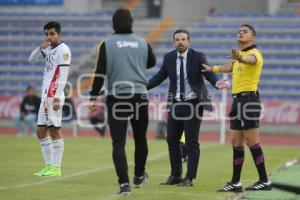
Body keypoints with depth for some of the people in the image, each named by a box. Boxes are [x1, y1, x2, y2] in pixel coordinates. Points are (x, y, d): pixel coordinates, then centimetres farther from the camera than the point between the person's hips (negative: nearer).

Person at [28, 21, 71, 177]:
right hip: (45, 95, 9)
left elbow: (62, 76, -15)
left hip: (54, 96, -9)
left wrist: (57, 98, -21)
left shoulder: (63, 50, -9)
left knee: (54, 129, -7)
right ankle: (49, 165, 14)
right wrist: (41, 47, 3)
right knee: (41, 131, 9)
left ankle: (56, 167, -5)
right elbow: (31, 59, 22)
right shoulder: (49, 49, 17)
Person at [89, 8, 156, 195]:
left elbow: (100, 72, -8)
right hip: (140, 96, 2)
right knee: (140, 139, 20)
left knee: (119, 143, -2)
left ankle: (124, 183, -13)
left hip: (117, 97, -2)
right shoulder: (142, 43, 3)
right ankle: (139, 176, 36)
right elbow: (152, 62, 21)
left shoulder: (107, 44, -5)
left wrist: (94, 97, -3)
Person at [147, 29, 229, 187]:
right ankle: (175, 175, 20)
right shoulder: (169, 57, 3)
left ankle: (189, 178, 3)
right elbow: (159, 77, 9)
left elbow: (209, 74, -14)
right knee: (172, 140, 7)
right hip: (175, 103, 4)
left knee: (191, 142, -2)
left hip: (193, 103, -4)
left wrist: (217, 83, -35)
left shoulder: (198, 57, -7)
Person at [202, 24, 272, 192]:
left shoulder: (254, 53, -9)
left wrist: (239, 57, -58)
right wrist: (213, 69, 53)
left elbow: (250, 59, -35)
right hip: (238, 100, 9)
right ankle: (235, 183, 12)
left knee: (251, 141, -10)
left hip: (249, 99, -9)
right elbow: (231, 67, 40)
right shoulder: (240, 55, 19)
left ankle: (264, 181, -6)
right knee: (236, 143, 8)